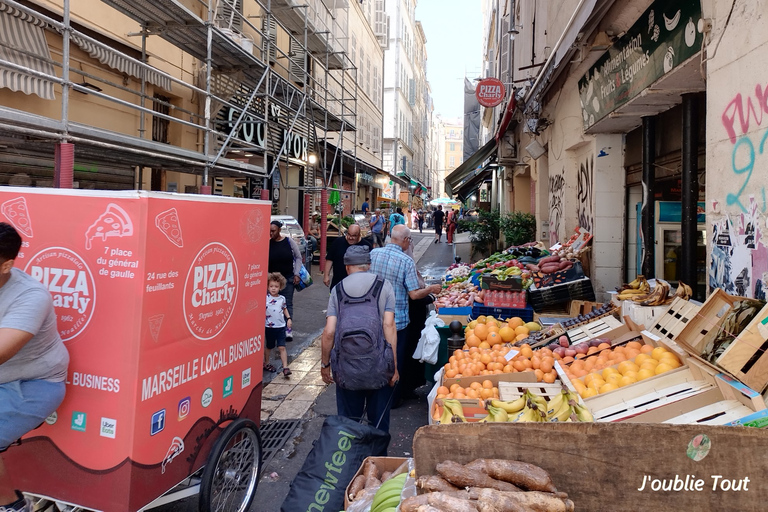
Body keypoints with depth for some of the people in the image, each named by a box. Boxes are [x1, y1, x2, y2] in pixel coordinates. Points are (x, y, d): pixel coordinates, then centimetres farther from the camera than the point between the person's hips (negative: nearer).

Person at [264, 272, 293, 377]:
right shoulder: (265, 298, -10)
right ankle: (266, 363, 36)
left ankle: (285, 367, -4)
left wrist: (288, 318, 7)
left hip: (281, 326, 2)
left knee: (282, 347, -4)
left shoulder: (282, 298, 1)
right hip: (269, 327, -1)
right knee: (269, 347, 15)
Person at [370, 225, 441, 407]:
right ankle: (391, 400, 24)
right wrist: (431, 289, 1)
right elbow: (414, 294, -17)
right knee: (395, 361, 12)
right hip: (397, 320, -4)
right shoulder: (406, 261, -17)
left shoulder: (373, 253, -4)